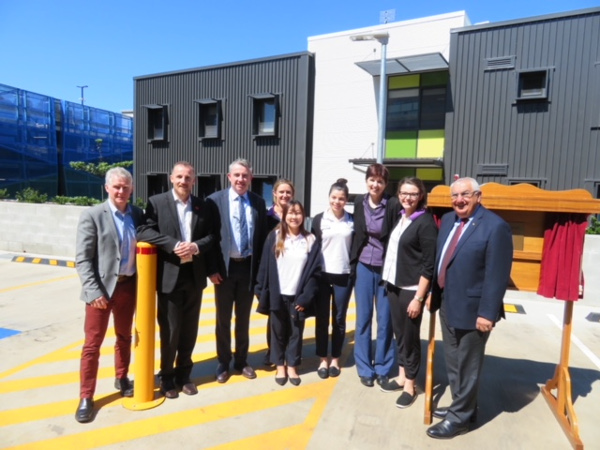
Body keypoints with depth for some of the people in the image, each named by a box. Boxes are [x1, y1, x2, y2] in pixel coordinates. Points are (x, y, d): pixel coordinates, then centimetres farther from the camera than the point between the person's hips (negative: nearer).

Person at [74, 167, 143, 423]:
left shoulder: (137, 214, 3)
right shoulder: (92, 216, -9)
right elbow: (82, 259, -11)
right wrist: (94, 291, -18)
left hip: (129, 285, 4)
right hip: (102, 287, -4)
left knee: (124, 337, 19)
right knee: (92, 343, 5)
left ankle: (121, 379, 39)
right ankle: (86, 397, 19)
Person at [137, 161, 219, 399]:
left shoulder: (204, 206, 6)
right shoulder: (156, 202, -3)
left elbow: (213, 235, 4)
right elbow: (144, 231, -12)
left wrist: (197, 246, -16)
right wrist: (174, 245, -22)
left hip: (195, 276, 3)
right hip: (169, 276, -3)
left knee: (190, 330, 14)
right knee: (170, 331, 8)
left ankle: (184, 374, 32)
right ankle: (167, 377, 28)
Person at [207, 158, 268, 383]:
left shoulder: (258, 202, 2)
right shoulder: (215, 200, -6)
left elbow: (263, 237, 6)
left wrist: (260, 267, 1)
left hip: (249, 267, 2)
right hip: (225, 266, -2)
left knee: (244, 318, 15)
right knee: (223, 318, 11)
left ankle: (241, 361, 32)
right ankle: (223, 363, 29)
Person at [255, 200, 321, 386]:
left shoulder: (310, 240, -2)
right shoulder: (274, 236, -2)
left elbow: (315, 271, -3)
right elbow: (265, 266, -1)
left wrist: (306, 297, -8)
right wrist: (262, 292, -4)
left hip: (297, 296, 0)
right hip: (277, 295, 0)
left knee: (296, 332, 11)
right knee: (278, 332, 12)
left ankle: (292, 366, 27)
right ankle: (280, 366, 27)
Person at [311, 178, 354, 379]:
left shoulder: (352, 220, 1)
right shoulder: (319, 219, -1)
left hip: (344, 276, 0)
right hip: (322, 275, 0)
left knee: (339, 319, 10)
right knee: (321, 319, 7)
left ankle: (335, 359, 25)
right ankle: (323, 359, 22)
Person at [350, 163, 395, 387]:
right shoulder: (359, 203, 2)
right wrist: (353, 260, 9)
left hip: (386, 268, -2)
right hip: (364, 267, 3)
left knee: (385, 320, 7)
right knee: (363, 318, 9)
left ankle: (382, 368, 24)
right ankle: (365, 368, 23)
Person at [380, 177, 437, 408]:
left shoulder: (426, 223, -15)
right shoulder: (398, 214, 5)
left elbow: (429, 265, -15)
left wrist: (418, 298, -16)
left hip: (412, 289, -6)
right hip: (393, 283, 6)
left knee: (410, 336, 6)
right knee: (399, 332, 16)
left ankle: (410, 385, 22)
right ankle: (402, 376, 31)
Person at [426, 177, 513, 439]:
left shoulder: (495, 226, -16)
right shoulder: (447, 220, 8)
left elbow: (498, 275, -18)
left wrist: (487, 313, -20)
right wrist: (434, 293, 13)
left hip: (471, 309, -8)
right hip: (447, 304, 8)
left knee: (467, 366, 9)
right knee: (452, 363, 20)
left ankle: (459, 418, 25)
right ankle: (461, 406, 39)